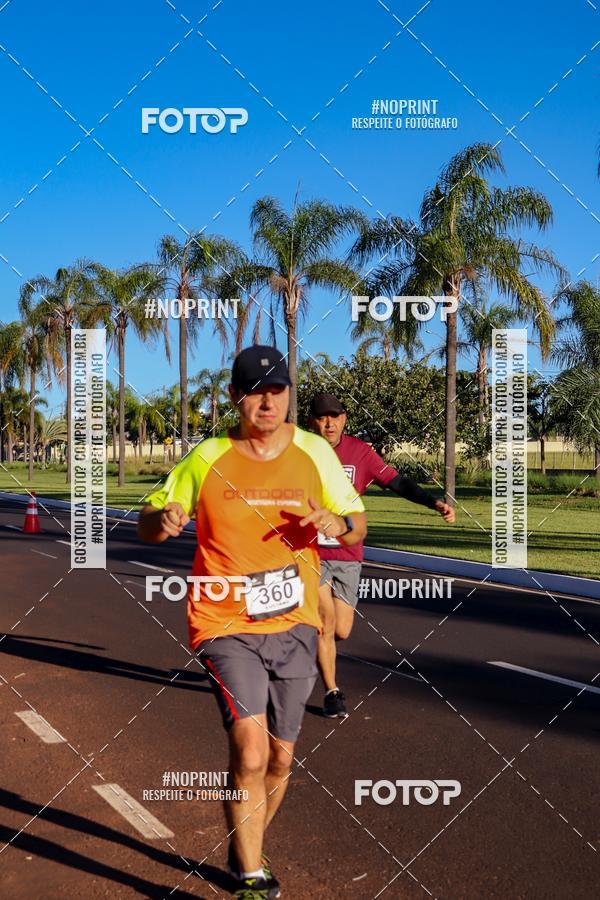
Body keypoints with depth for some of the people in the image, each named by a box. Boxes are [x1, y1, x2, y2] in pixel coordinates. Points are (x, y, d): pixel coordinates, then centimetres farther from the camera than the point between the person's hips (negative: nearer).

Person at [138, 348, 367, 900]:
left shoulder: (315, 452, 0)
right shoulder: (207, 459, -5)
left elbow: (358, 523, 7)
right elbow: (148, 524, 4)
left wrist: (337, 523, -17)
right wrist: (161, 521, -20)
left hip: (295, 625, 3)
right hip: (227, 625, -3)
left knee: (280, 760, 13)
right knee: (250, 755, -19)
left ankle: (245, 852, 41)